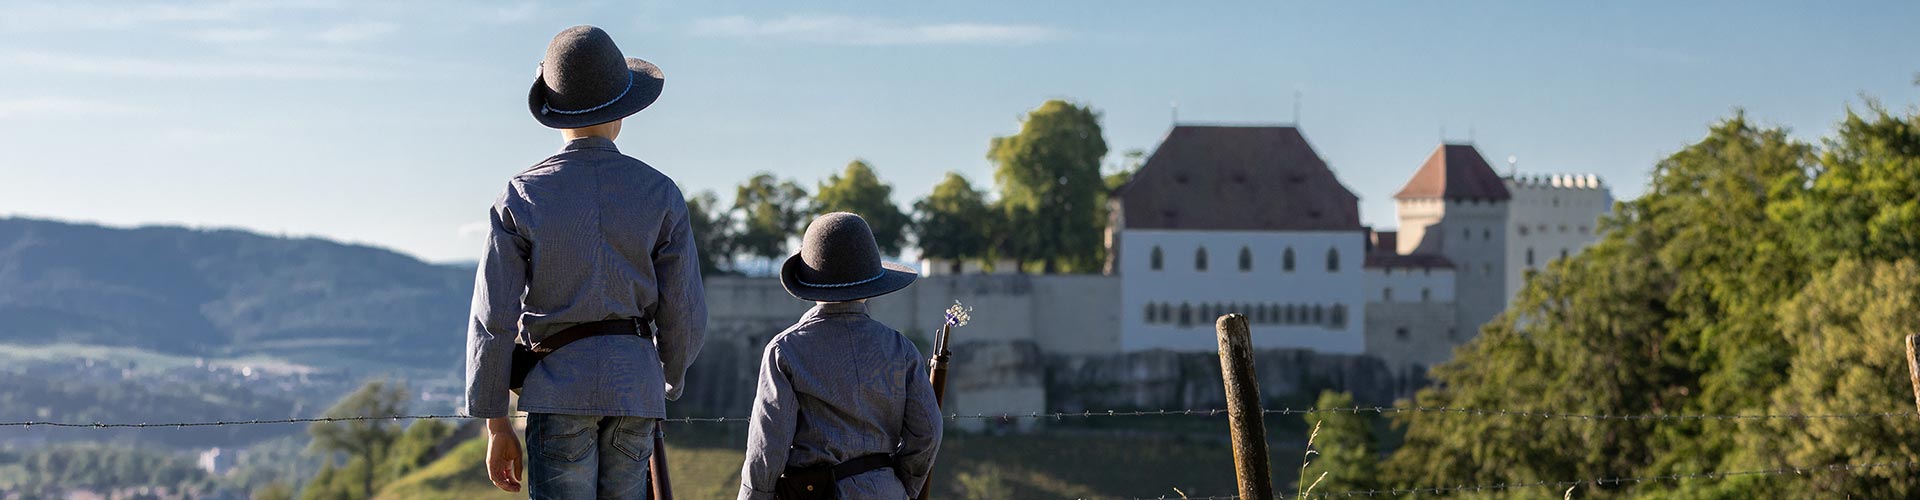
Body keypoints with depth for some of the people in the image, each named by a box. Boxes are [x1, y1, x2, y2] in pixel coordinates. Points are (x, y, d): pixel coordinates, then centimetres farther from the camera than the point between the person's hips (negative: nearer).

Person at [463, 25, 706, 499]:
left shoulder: (522, 197, -1)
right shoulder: (661, 194, 3)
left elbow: (493, 321, -3)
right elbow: (685, 317, 4)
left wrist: (496, 425, 3)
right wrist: (668, 387, 23)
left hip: (559, 384, -2)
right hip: (634, 381, 2)